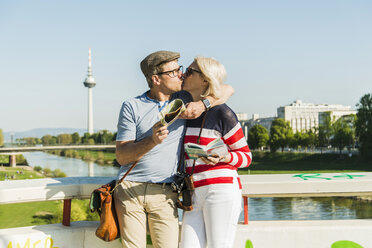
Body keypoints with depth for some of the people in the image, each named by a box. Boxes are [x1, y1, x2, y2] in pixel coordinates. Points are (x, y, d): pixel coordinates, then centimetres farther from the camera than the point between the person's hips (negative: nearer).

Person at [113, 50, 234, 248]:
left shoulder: (183, 100, 8)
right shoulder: (131, 107, 1)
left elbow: (227, 90, 10)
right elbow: (121, 156, -5)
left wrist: (203, 104, -9)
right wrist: (152, 140, -22)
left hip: (164, 194, 2)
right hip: (129, 189, -1)